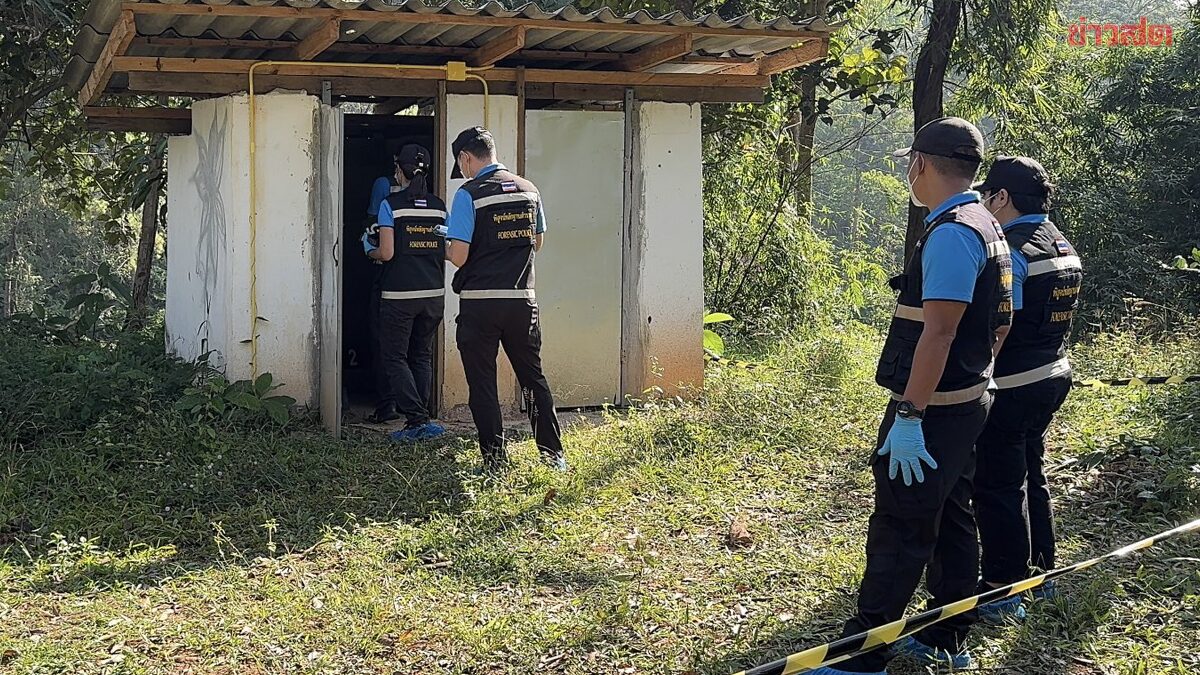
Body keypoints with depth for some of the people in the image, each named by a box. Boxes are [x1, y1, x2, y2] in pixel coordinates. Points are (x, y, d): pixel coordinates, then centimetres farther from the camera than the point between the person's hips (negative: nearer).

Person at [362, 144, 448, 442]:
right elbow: (446, 251, 9)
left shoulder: (390, 204, -8)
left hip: (399, 294, -5)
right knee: (422, 356, 15)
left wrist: (369, 249, 8)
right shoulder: (439, 206, 5)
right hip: (434, 293, 5)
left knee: (394, 357, 4)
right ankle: (419, 417, 14)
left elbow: (386, 253, -13)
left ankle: (418, 420, -7)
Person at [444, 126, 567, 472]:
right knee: (533, 377, 15)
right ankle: (553, 454, 17)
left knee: (482, 384, 5)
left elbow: (458, 257, -14)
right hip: (523, 300, 5)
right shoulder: (529, 190, 6)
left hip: (480, 303, -5)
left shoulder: (469, 194, -10)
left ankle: (495, 460, 7)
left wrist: (446, 248, 7)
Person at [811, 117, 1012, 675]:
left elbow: (938, 332, -25)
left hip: (931, 409, -10)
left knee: (899, 531, -6)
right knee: (951, 520, 16)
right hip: (966, 399, 10)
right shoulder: (986, 227, 12)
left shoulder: (951, 232, -20)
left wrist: (908, 416, -25)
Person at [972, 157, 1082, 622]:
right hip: (1052, 375, 10)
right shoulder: (1063, 246, 9)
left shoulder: (1009, 251, -21)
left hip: (1010, 387, -10)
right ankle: (1039, 574, 32)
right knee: (1030, 475, 21)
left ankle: (1004, 593, 5)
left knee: (998, 488, -1)